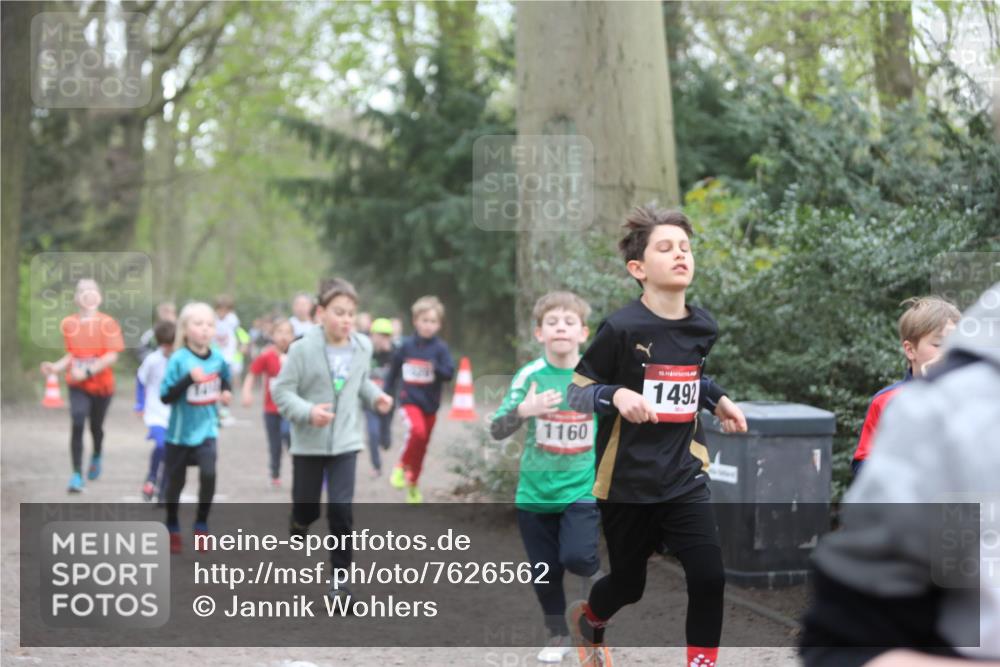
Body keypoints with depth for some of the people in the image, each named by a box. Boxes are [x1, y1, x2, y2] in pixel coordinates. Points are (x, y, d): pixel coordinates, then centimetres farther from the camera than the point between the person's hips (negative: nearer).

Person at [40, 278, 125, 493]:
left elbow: (112, 356, -15)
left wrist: (88, 371, -25)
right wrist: (56, 367, -8)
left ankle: (97, 457, 46)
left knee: (96, 426, 13)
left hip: (102, 385, -1)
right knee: (77, 425, -15)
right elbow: (71, 354, 10)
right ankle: (77, 475, -12)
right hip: (78, 386, 1)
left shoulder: (107, 323, -10)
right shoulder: (68, 324, 0)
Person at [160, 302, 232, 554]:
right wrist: (189, 379, -30)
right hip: (180, 431, -2)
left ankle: (201, 525, 2)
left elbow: (226, 380, 19)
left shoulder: (218, 358, -3)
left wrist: (226, 392, -2)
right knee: (176, 481, 11)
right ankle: (172, 529, 31)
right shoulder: (178, 359, -16)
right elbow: (165, 396, -18)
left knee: (208, 473, -18)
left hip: (206, 429, 2)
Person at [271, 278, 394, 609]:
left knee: (341, 509, -8)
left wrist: (375, 396, -4)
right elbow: (281, 390, -12)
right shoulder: (303, 349, -16)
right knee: (307, 509, 11)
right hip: (309, 442, -2)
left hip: (346, 442, 2)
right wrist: (307, 412, -26)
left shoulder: (362, 347, -2)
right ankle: (299, 526, 49)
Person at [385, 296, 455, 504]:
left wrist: (435, 368, -32)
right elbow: (394, 370, 11)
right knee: (417, 431, -29)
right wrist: (387, 393, 13)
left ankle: (413, 484, 30)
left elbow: (449, 373, -13)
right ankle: (402, 466, -6)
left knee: (422, 447, 11)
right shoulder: (406, 346, -1)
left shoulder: (440, 348, -5)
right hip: (410, 400, -2)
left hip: (430, 403, 2)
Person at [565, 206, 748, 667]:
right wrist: (616, 395, -28)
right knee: (629, 585, 13)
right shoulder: (621, 329, -17)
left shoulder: (702, 327, 1)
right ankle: (588, 620, 48)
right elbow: (575, 393, -10)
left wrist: (716, 400, 6)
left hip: (684, 477, 4)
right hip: (627, 482, -4)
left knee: (708, 576, -12)